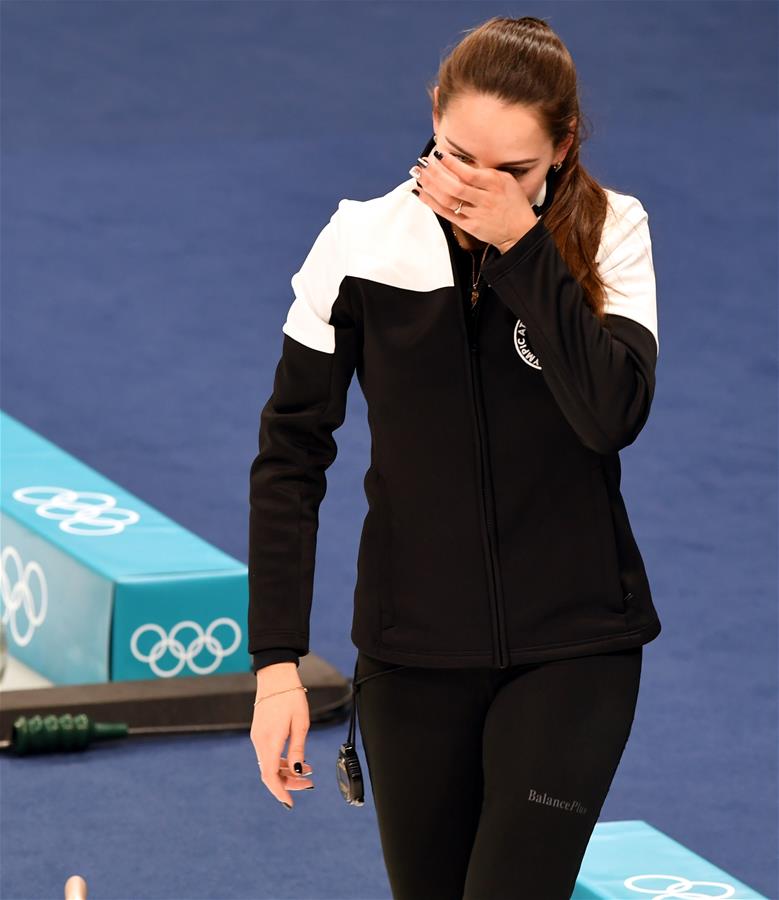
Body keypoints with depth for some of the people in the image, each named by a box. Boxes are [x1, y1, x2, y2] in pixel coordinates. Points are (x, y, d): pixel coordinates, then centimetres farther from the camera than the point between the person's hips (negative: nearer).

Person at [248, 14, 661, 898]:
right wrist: (277, 662, -7)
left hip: (573, 646, -2)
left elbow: (614, 413, -23)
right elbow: (291, 458, -2)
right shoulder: (361, 245, -6)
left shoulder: (610, 234, -7)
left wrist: (520, 243, -25)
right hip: (413, 649, 2)